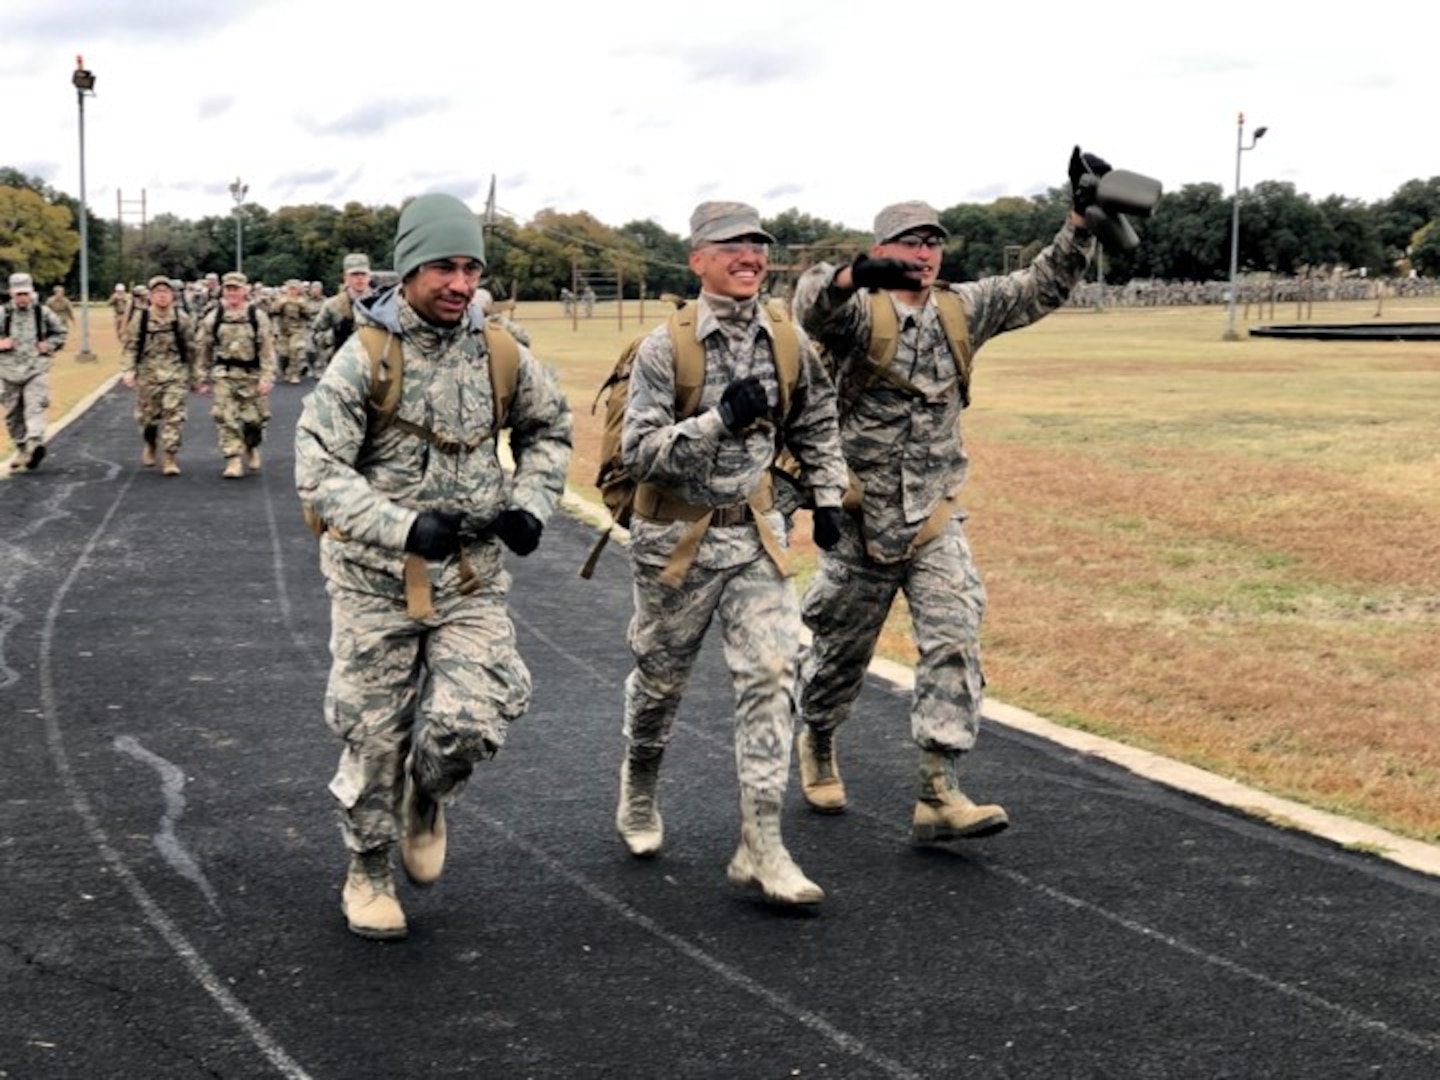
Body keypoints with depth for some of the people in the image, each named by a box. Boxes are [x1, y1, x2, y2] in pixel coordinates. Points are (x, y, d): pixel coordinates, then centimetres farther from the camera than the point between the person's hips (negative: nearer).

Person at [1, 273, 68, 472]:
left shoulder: (43, 313, 3)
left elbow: (60, 333, 16)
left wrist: (49, 345, -2)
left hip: (36, 369, -2)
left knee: (35, 407, -19)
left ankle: (35, 443, -34)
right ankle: (22, 449, 20)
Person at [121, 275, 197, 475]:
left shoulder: (182, 320, 0)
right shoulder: (141, 319, -1)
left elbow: (191, 349, 7)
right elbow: (130, 347, 0)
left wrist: (194, 376, 10)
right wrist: (128, 371, -12)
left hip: (176, 374, -1)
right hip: (148, 375, 1)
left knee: (174, 416, -11)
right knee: (147, 415, 11)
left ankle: (170, 458, -7)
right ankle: (149, 445, 41)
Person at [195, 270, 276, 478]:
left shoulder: (258, 317, -2)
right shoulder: (213, 319, 4)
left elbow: (267, 349, -4)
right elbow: (205, 351, 12)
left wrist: (266, 378, -11)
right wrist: (203, 379, 11)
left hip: (251, 375, -1)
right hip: (224, 375, 1)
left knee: (253, 418, 5)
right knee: (226, 418, -8)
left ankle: (252, 448, 35)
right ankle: (233, 461, -5)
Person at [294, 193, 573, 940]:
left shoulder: (499, 354, 0)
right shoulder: (365, 358, -13)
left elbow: (550, 429, 17)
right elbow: (317, 472, -17)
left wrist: (531, 504, 0)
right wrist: (403, 526, -30)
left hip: (472, 573, 2)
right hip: (376, 577, -2)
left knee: (470, 720, -12)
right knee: (374, 733, 7)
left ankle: (428, 801, 23)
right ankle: (368, 873, 29)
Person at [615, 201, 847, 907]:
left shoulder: (788, 343, 0)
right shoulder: (665, 347, -14)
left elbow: (815, 425, 18)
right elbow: (638, 451, -20)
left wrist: (827, 497, 10)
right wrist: (719, 419, -30)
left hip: (754, 533, 3)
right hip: (675, 537, -3)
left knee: (771, 674, -9)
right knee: (661, 676, 12)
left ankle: (761, 847, -6)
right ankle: (638, 788, 42)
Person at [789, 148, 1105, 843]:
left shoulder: (961, 311, 5)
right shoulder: (857, 313, -10)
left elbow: (1043, 287, 3)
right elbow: (811, 302, -33)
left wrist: (1082, 219, -11)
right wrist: (858, 276, -56)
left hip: (935, 521, 3)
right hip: (860, 520, -3)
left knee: (954, 642, -12)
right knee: (840, 650, 13)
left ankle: (939, 795, -12)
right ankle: (817, 745, 41)